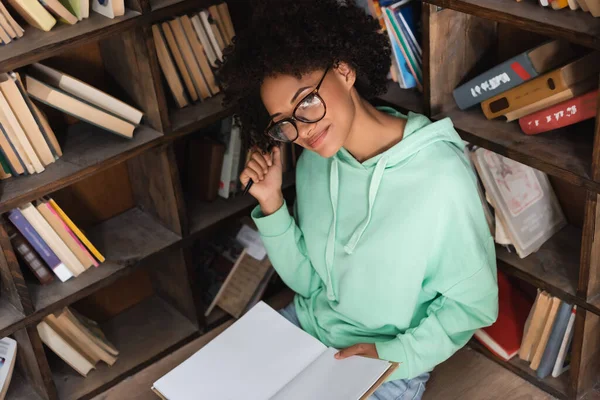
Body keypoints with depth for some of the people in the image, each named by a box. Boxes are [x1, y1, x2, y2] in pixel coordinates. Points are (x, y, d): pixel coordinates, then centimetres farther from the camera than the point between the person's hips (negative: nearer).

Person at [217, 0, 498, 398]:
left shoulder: (442, 176, -25)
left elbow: (473, 304, -13)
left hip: (389, 365, -5)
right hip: (306, 325, 5)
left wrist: (392, 354, -22)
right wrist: (272, 204, -12)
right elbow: (306, 280, 0)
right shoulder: (314, 158, -5)